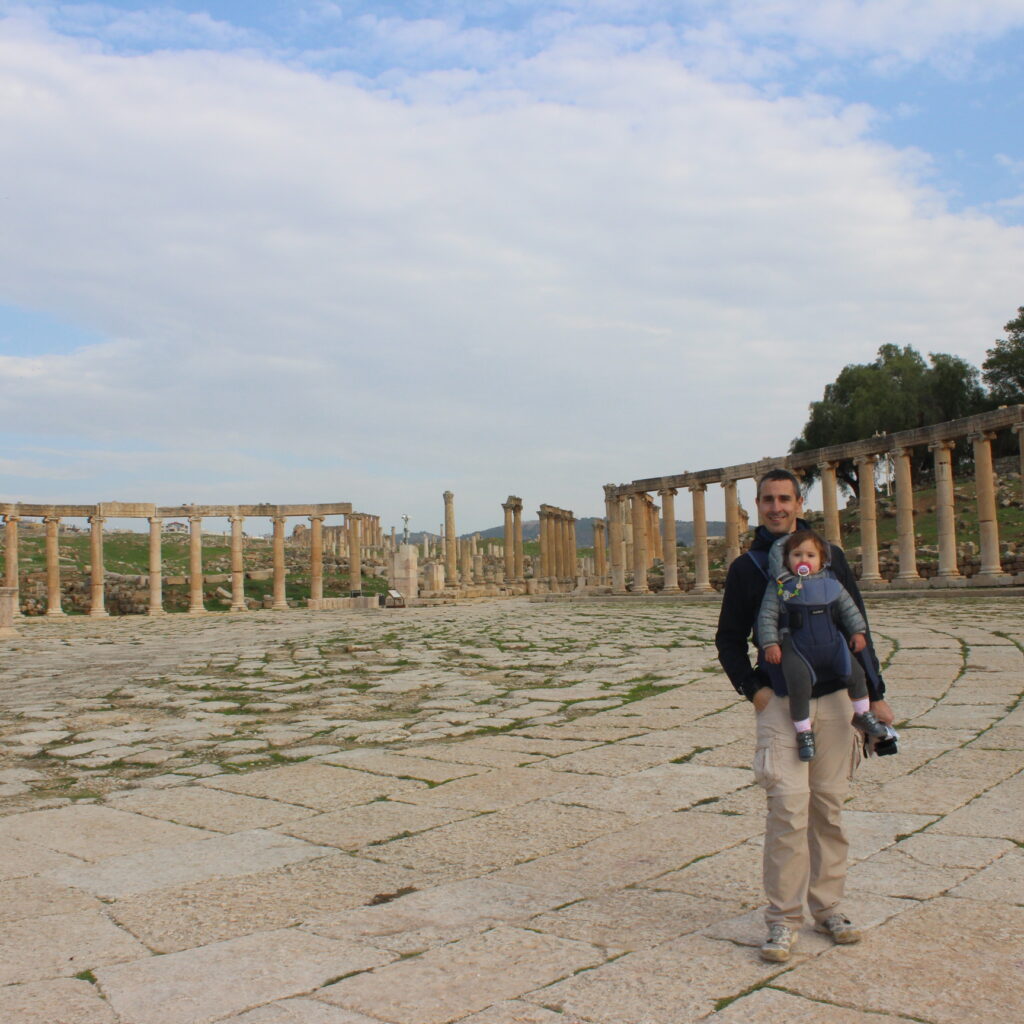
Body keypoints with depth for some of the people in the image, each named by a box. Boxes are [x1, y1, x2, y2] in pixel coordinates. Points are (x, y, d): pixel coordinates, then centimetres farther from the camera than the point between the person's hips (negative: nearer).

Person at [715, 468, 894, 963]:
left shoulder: (830, 557, 9)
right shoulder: (747, 568, 4)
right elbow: (729, 640, 10)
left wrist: (874, 693, 8)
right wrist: (752, 688, -4)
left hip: (834, 699, 2)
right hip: (780, 703, -2)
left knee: (829, 807, 9)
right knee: (788, 808, -9)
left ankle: (827, 906, 22)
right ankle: (783, 919, 0)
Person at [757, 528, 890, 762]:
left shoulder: (830, 582, 8)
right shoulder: (780, 585, -3)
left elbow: (848, 607, 15)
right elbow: (767, 616, -5)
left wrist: (858, 631, 7)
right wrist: (770, 644, -12)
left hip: (831, 644, 4)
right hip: (797, 649, -4)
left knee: (856, 672, 0)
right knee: (799, 683, -22)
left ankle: (862, 715, 26)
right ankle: (803, 731, -2)